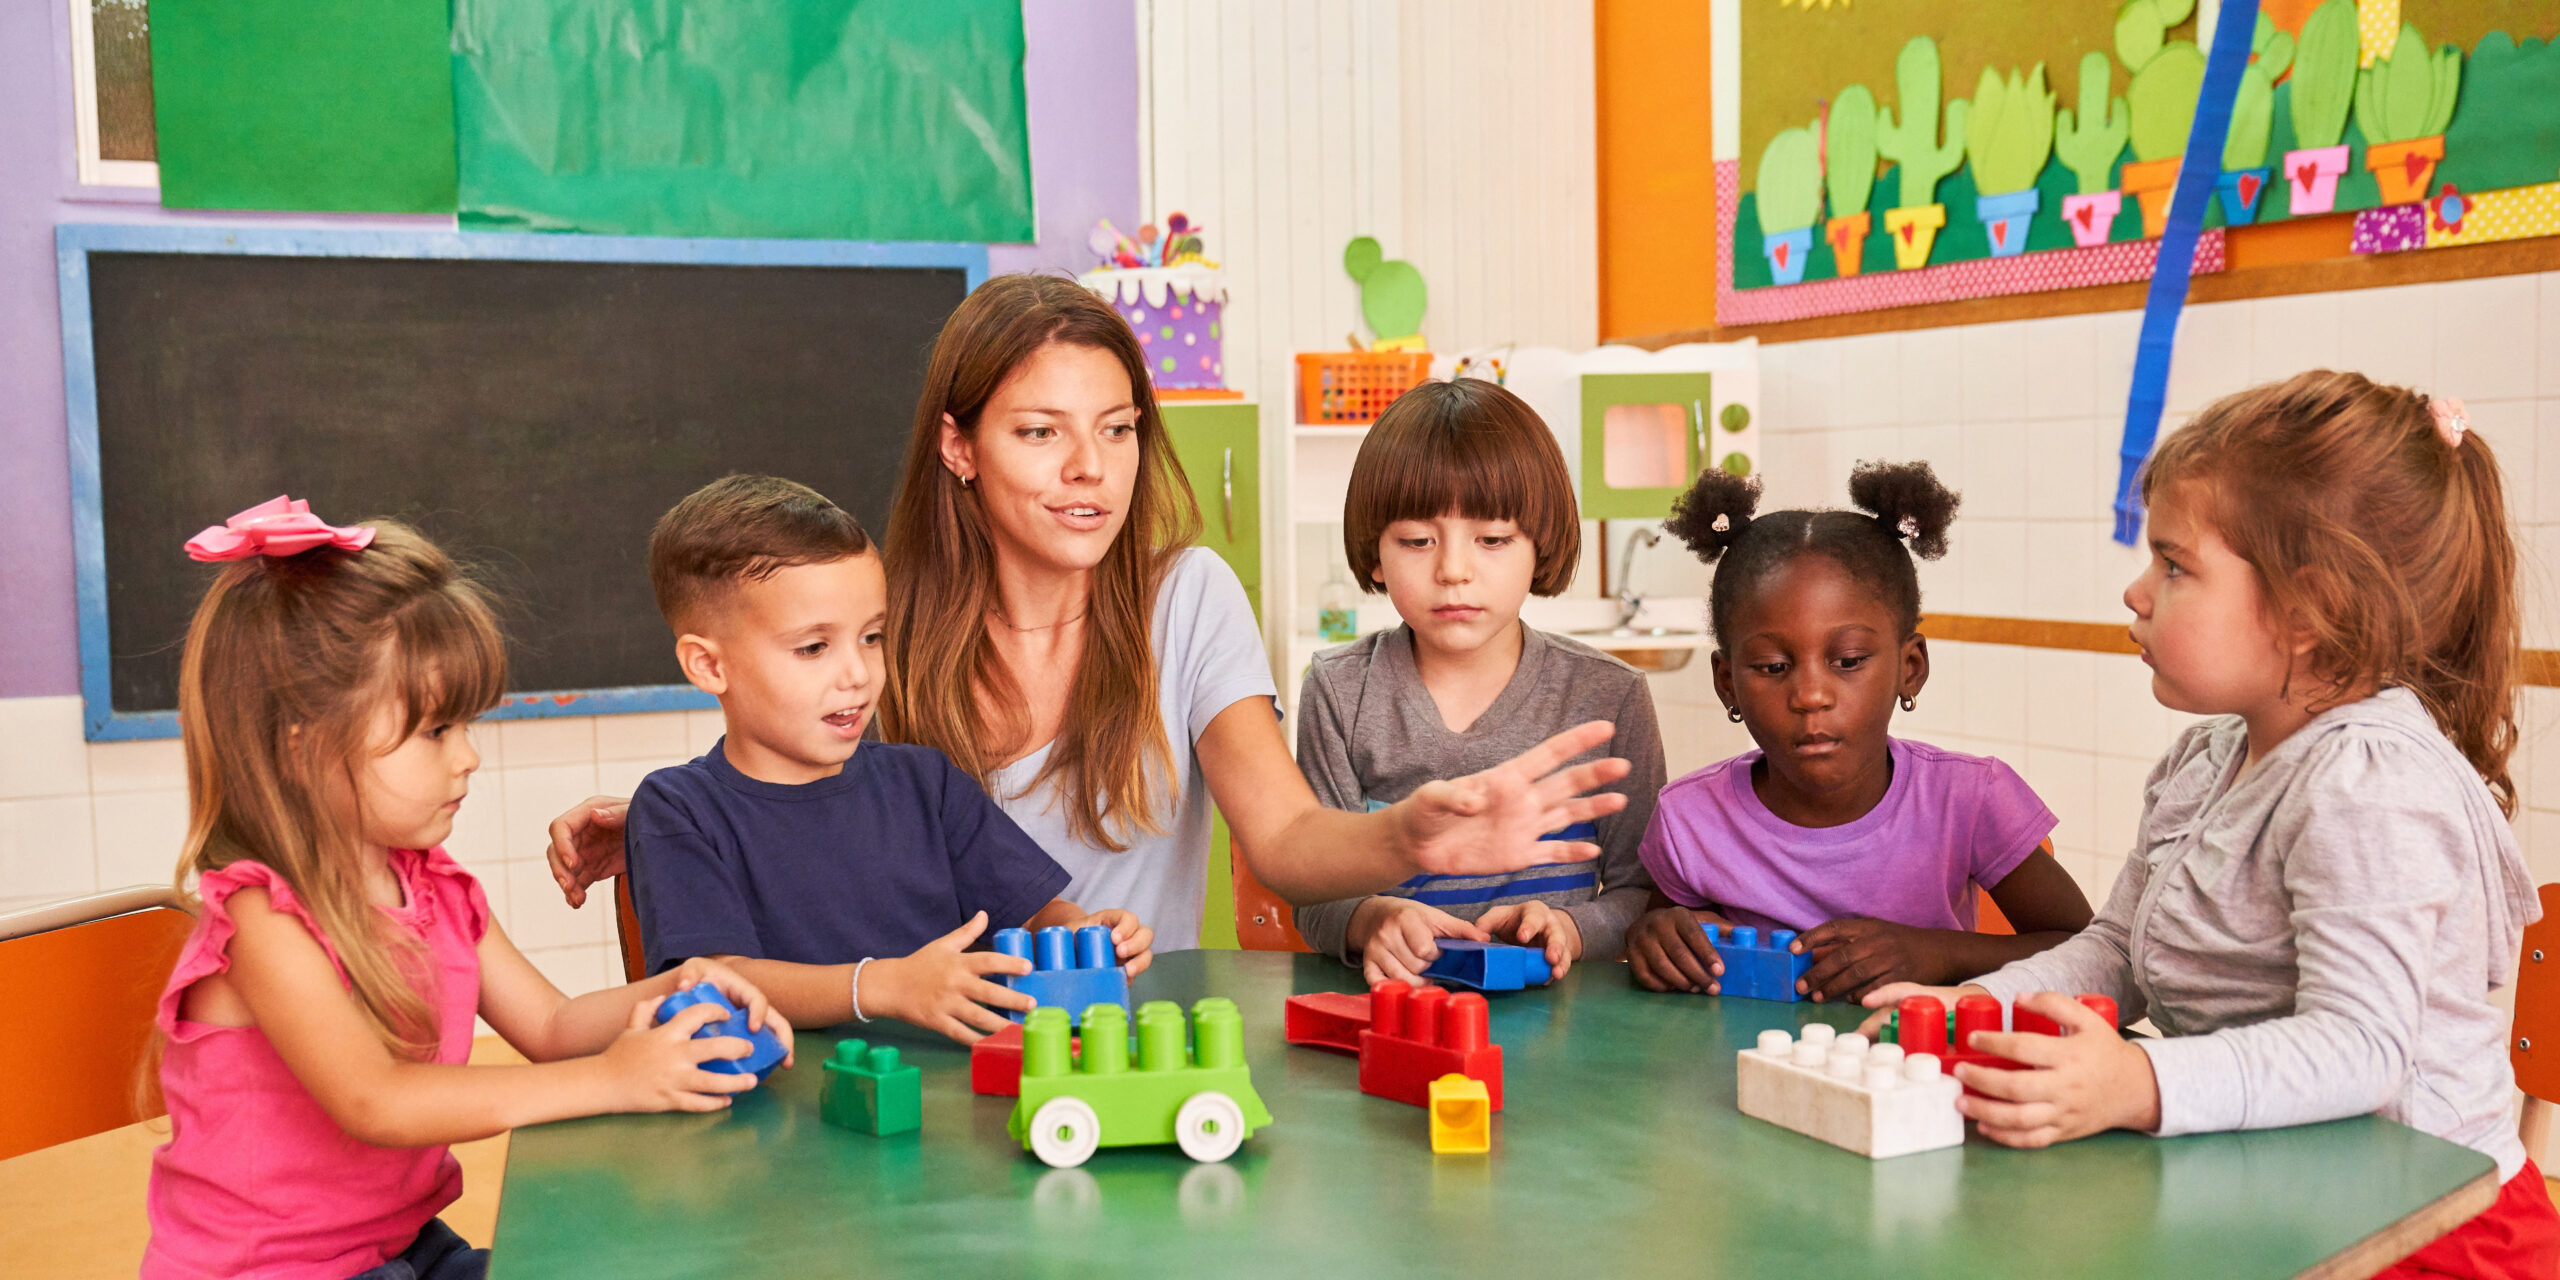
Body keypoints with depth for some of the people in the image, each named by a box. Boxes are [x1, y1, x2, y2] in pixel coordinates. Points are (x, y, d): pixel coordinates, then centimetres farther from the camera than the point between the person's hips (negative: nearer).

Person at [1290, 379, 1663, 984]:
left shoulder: (1608, 695, 1)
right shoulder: (1339, 690, 2)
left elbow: (1641, 890, 6)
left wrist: (1569, 930, -15)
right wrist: (1371, 919, -21)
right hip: (1388, 1006, 0)